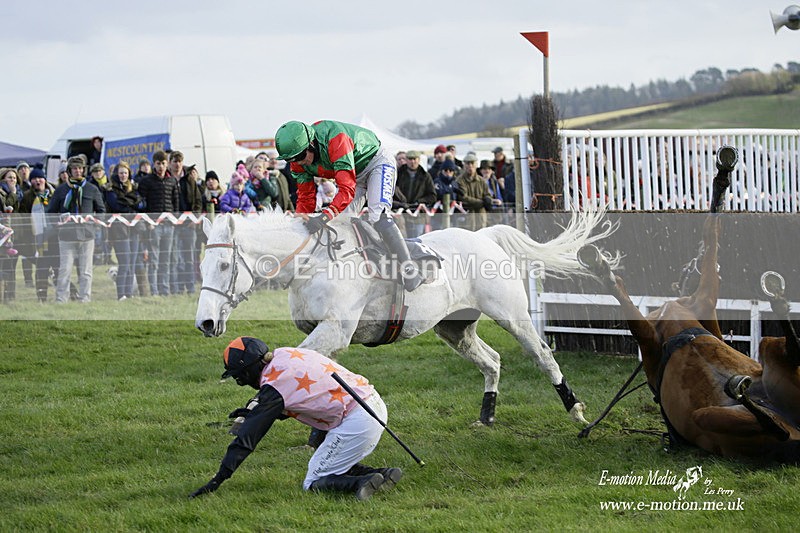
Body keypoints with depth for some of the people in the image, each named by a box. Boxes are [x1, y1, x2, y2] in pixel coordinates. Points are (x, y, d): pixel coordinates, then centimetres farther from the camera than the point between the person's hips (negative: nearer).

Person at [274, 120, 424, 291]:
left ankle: (409, 269, -24)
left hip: (378, 162, -8)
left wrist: (327, 215, -56)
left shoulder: (335, 139, -40)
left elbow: (348, 190, -44)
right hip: (353, 173, 8)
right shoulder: (298, 161, -16)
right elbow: (305, 198, -6)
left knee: (377, 216, -26)